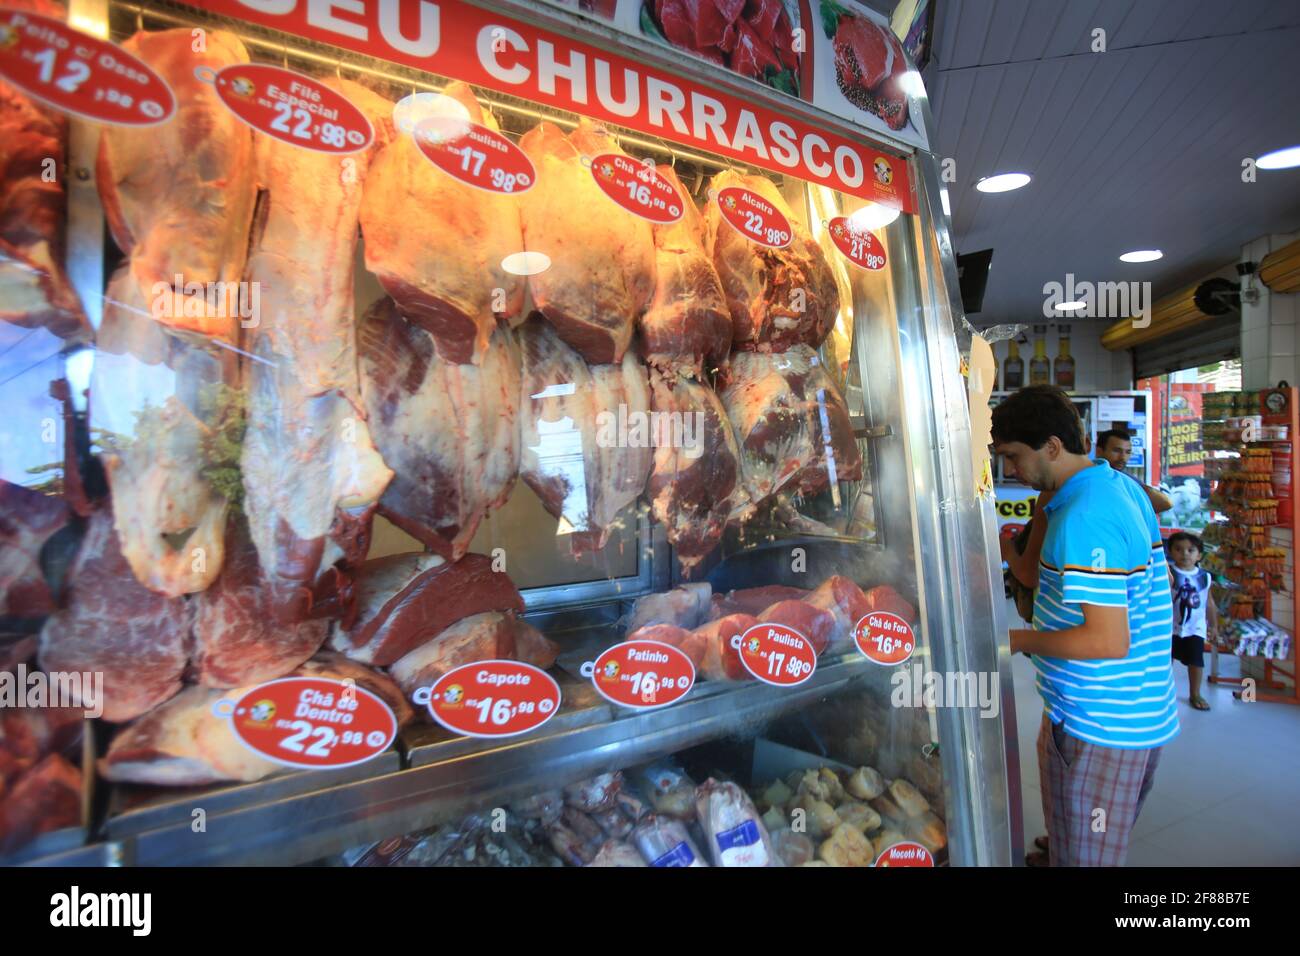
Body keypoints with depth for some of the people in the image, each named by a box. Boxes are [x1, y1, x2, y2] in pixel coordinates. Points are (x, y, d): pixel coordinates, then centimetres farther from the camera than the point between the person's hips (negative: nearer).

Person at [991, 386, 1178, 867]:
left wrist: (1016, 640, -18)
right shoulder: (1122, 485, 6)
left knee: (1082, 856, 8)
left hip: (1098, 729, -10)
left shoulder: (1083, 520, -26)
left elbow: (1108, 641, -27)